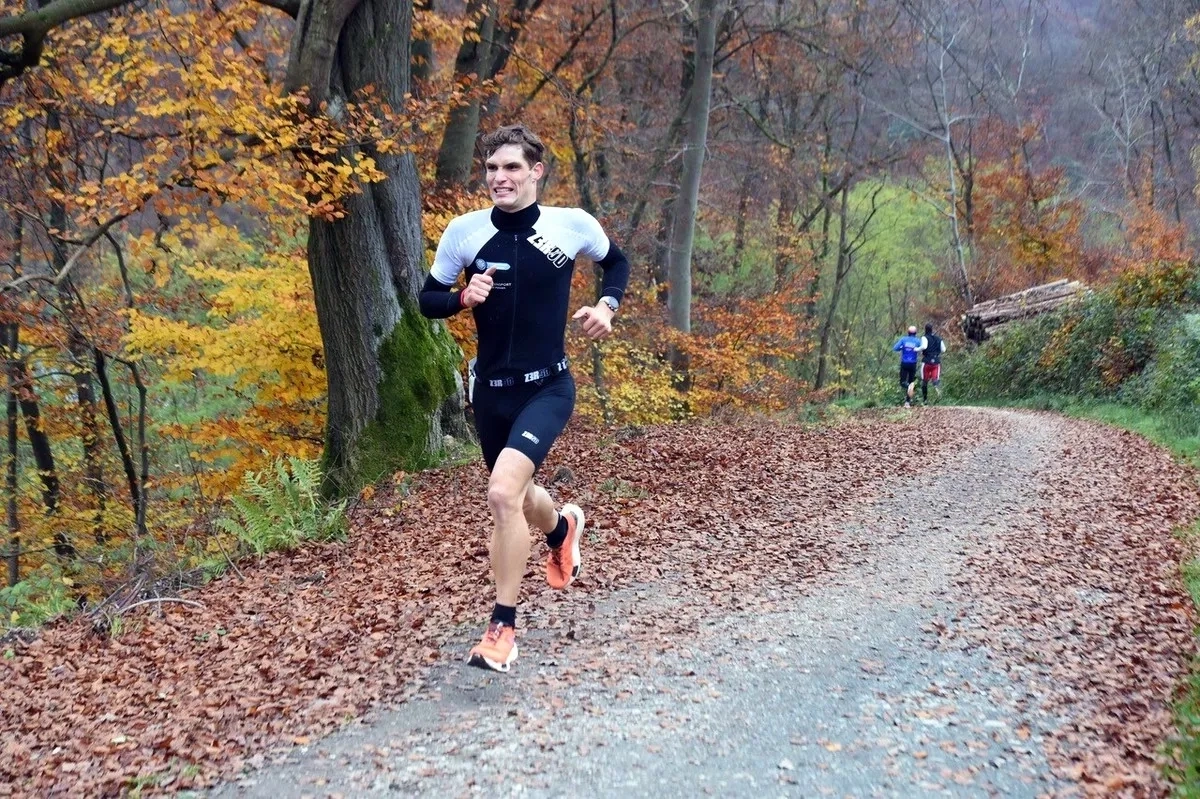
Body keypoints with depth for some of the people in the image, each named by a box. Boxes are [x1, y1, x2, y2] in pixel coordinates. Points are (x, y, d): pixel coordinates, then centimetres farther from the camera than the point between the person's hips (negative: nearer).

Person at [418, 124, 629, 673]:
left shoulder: (573, 224, -8)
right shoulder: (464, 231, -5)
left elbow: (617, 262, 13)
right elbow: (428, 300, 4)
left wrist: (607, 306, -5)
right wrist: (463, 298, -17)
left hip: (548, 387, -4)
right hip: (491, 390, 4)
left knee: (503, 492, -24)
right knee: (515, 498, 19)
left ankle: (502, 627, -6)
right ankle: (563, 528, 58)